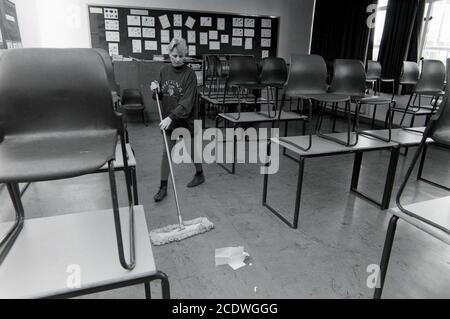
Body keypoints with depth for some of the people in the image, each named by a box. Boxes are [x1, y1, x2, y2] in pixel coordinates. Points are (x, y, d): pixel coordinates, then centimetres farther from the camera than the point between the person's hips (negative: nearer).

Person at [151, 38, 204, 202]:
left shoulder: (189, 74, -15)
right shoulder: (164, 71, 2)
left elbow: (187, 101, -24)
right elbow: (160, 97, 12)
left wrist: (171, 117, -33)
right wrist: (155, 90, -11)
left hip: (186, 119, -4)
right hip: (168, 119, 5)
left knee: (192, 149, 13)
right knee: (166, 152, 6)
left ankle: (200, 174, 39)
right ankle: (163, 187, 14)